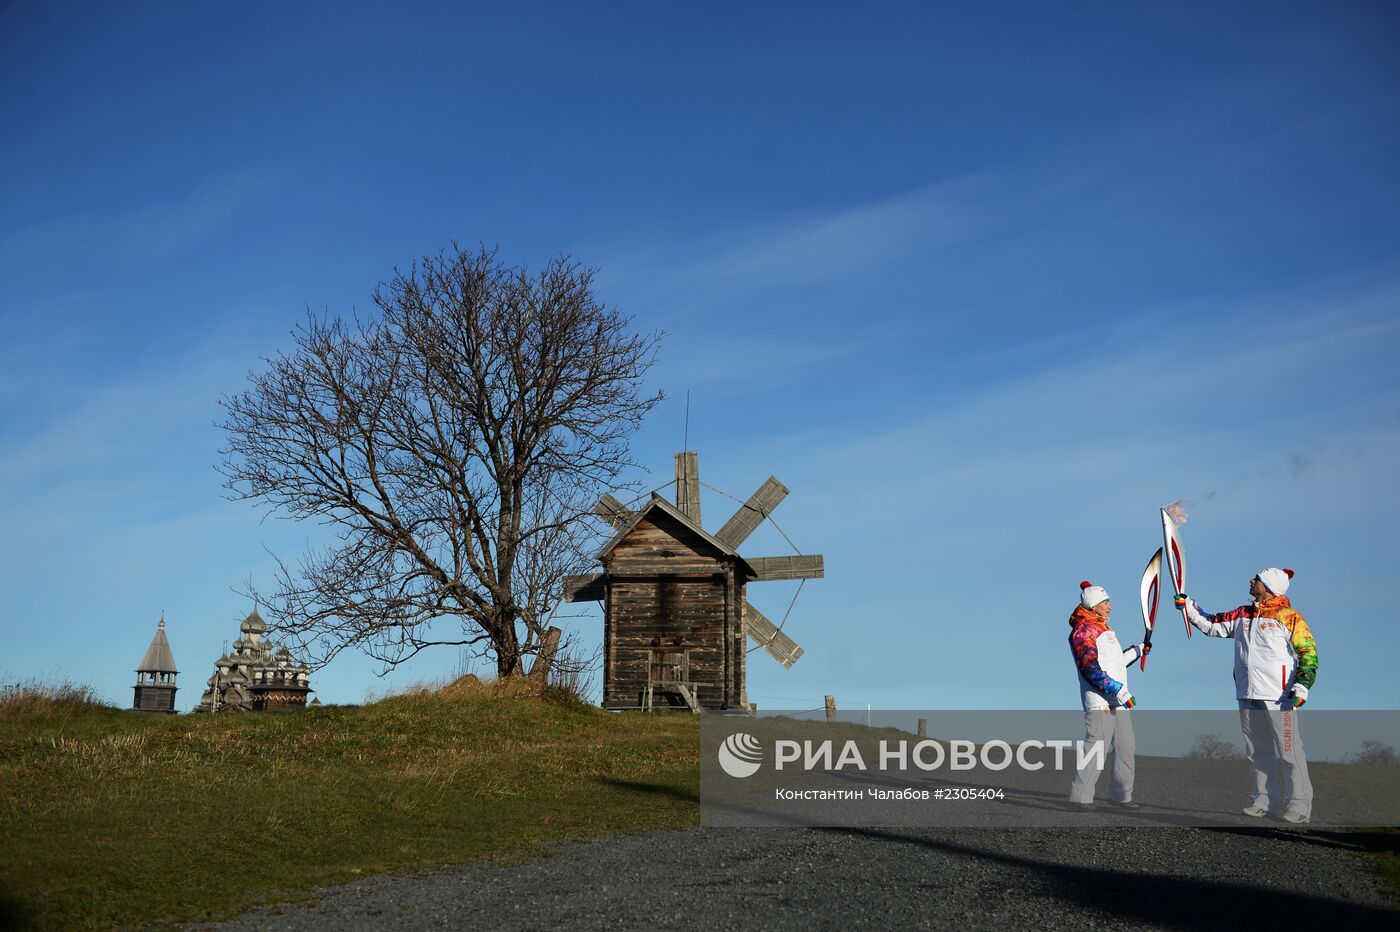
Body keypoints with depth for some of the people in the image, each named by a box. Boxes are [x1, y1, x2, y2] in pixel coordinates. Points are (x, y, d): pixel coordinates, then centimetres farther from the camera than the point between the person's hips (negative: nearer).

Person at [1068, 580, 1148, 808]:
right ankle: (1080, 796, -5)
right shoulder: (1083, 631, -11)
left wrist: (1137, 650, 28)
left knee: (1126, 749, 12)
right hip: (1099, 702, -10)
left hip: (1118, 702, 10)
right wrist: (1119, 691, -21)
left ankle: (1120, 795, 20)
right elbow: (1091, 669, -19)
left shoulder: (1104, 630, 21)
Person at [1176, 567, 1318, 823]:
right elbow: (1213, 625, 22)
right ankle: (1265, 800, 20)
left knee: (1289, 751, -6)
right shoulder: (1243, 615, 13)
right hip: (1248, 696, 7)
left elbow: (1308, 652, -7)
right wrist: (1189, 607, 14)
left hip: (1278, 696, -7)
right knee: (1258, 752, 12)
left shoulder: (1288, 617, -6)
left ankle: (1299, 804, 1)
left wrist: (1302, 686, -15)